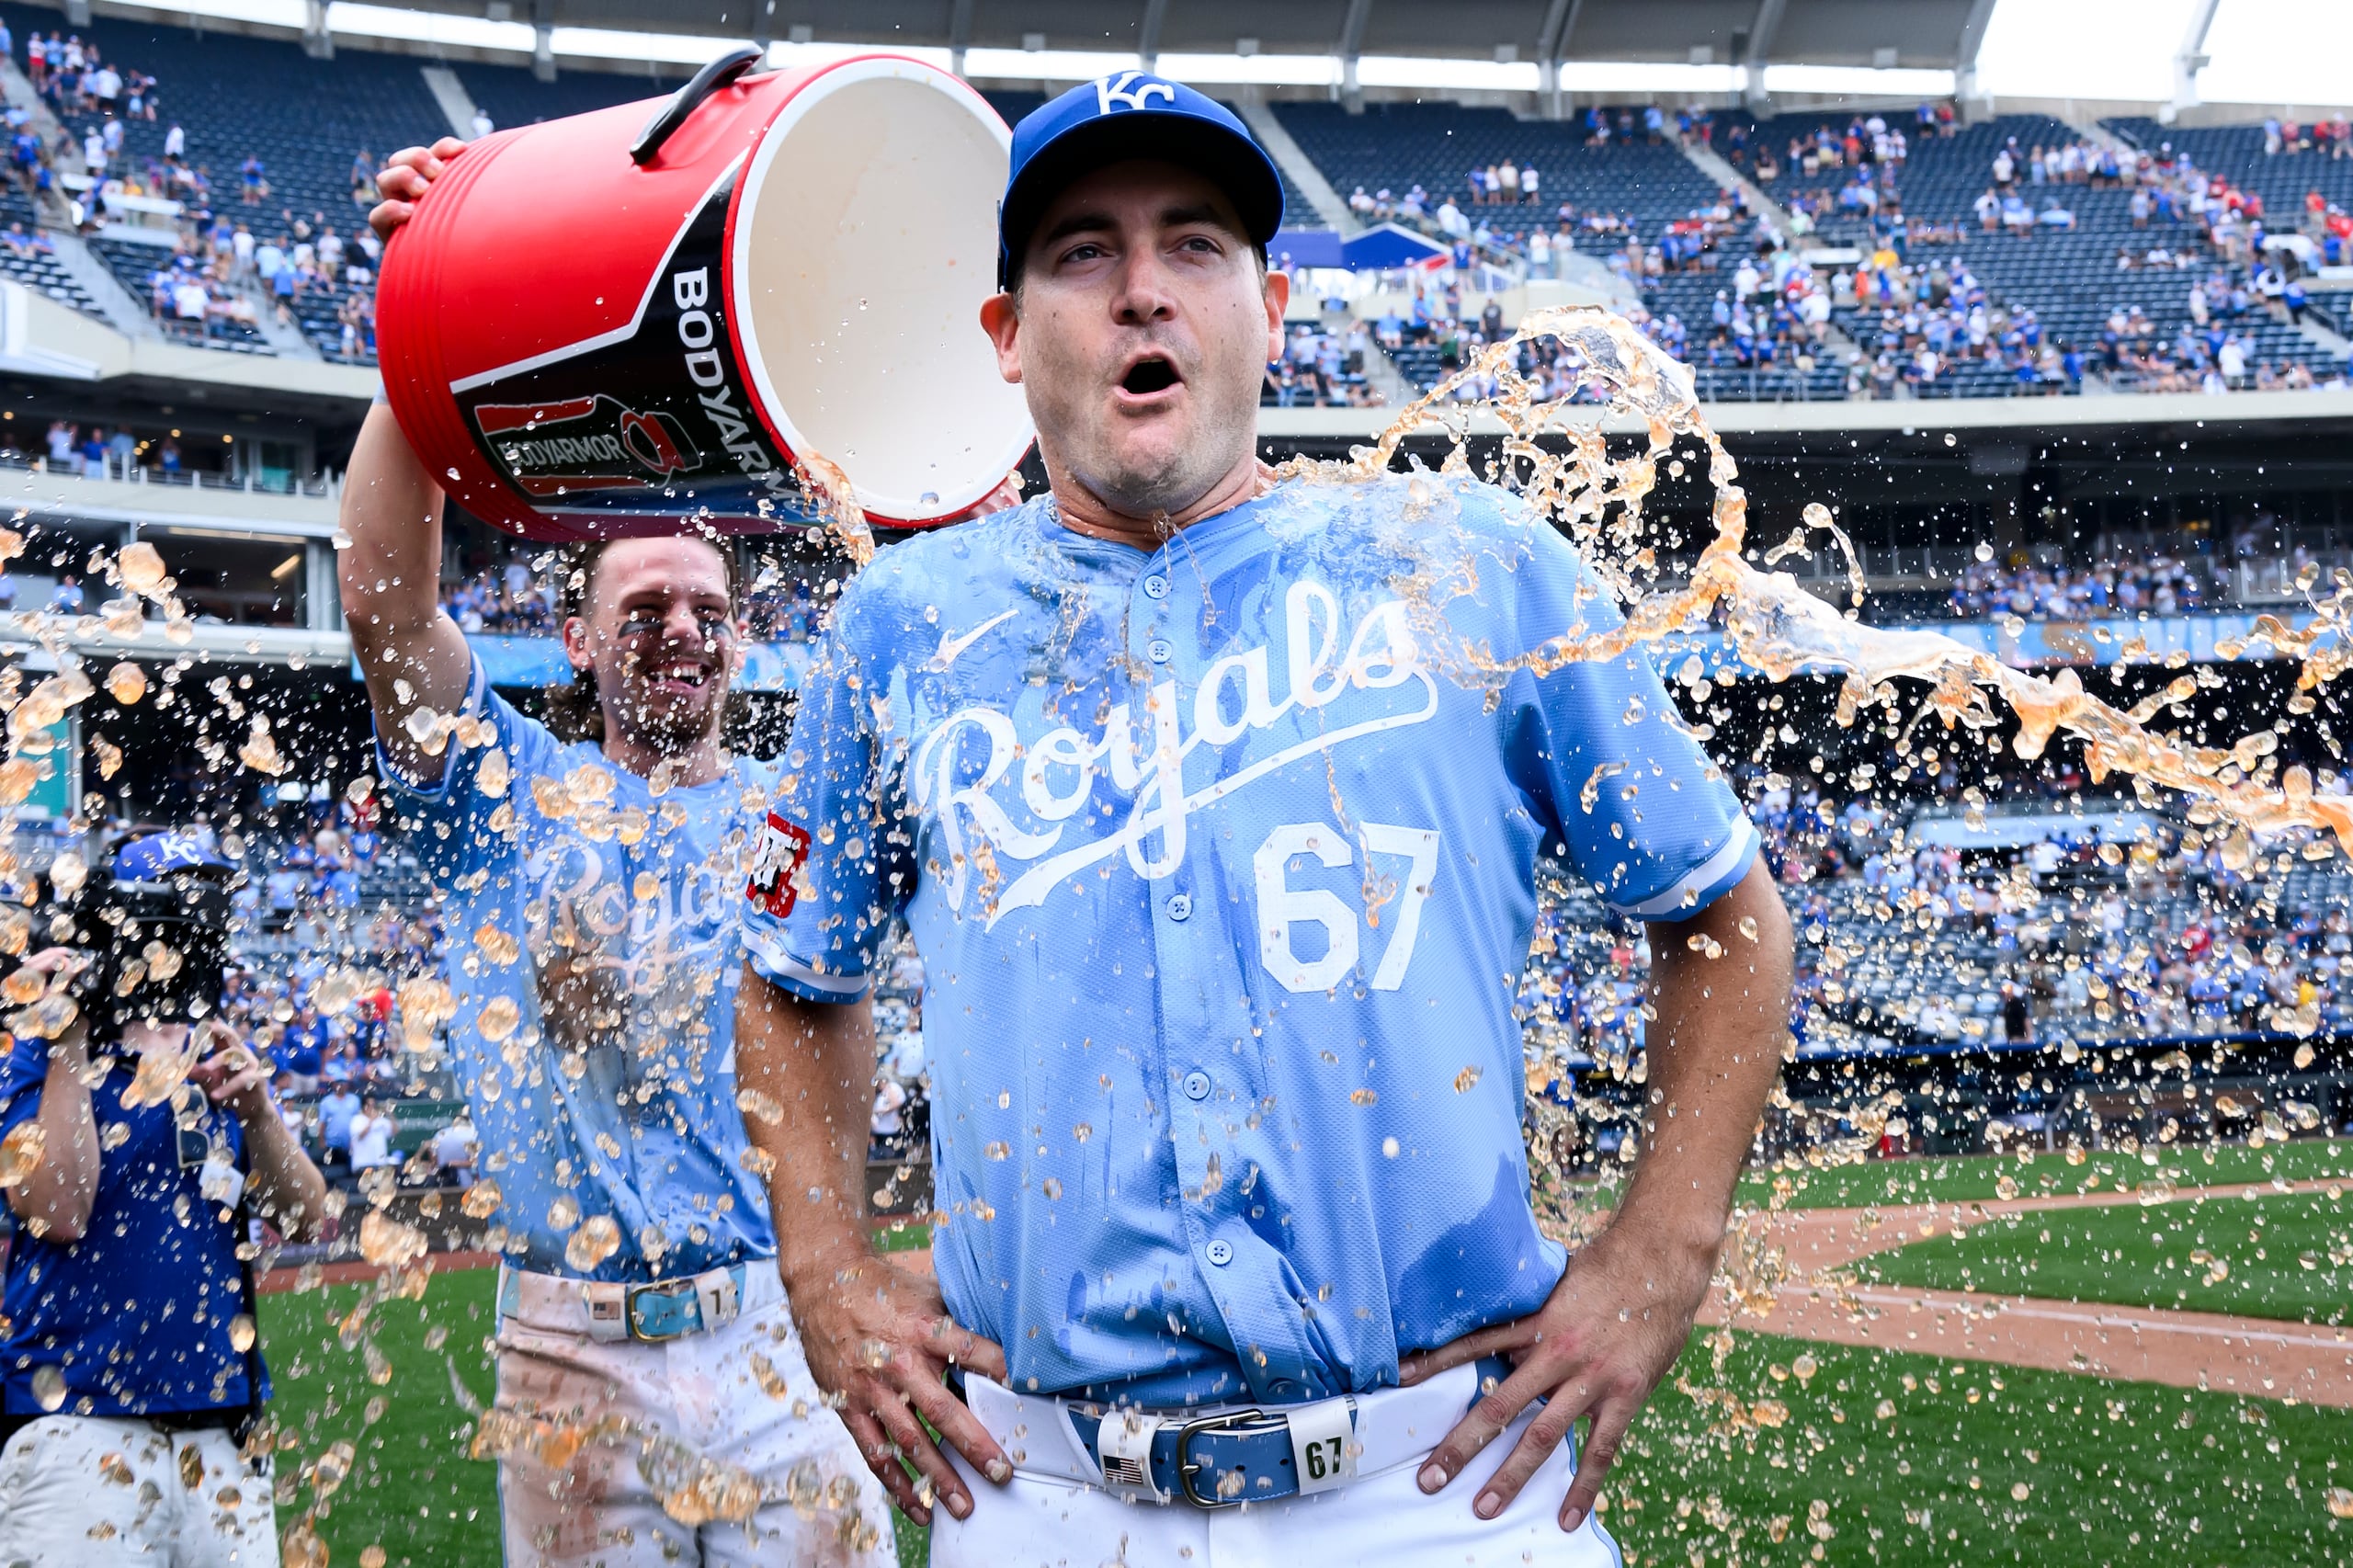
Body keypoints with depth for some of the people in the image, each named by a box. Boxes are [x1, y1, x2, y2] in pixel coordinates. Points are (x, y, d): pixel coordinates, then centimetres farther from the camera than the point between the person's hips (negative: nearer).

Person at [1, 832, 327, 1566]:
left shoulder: (222, 1058, 14)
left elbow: (306, 1219, 6)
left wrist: (256, 1111, -11)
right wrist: (71, 1044, -11)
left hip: (221, 1422, 4)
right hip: (77, 1421, -4)